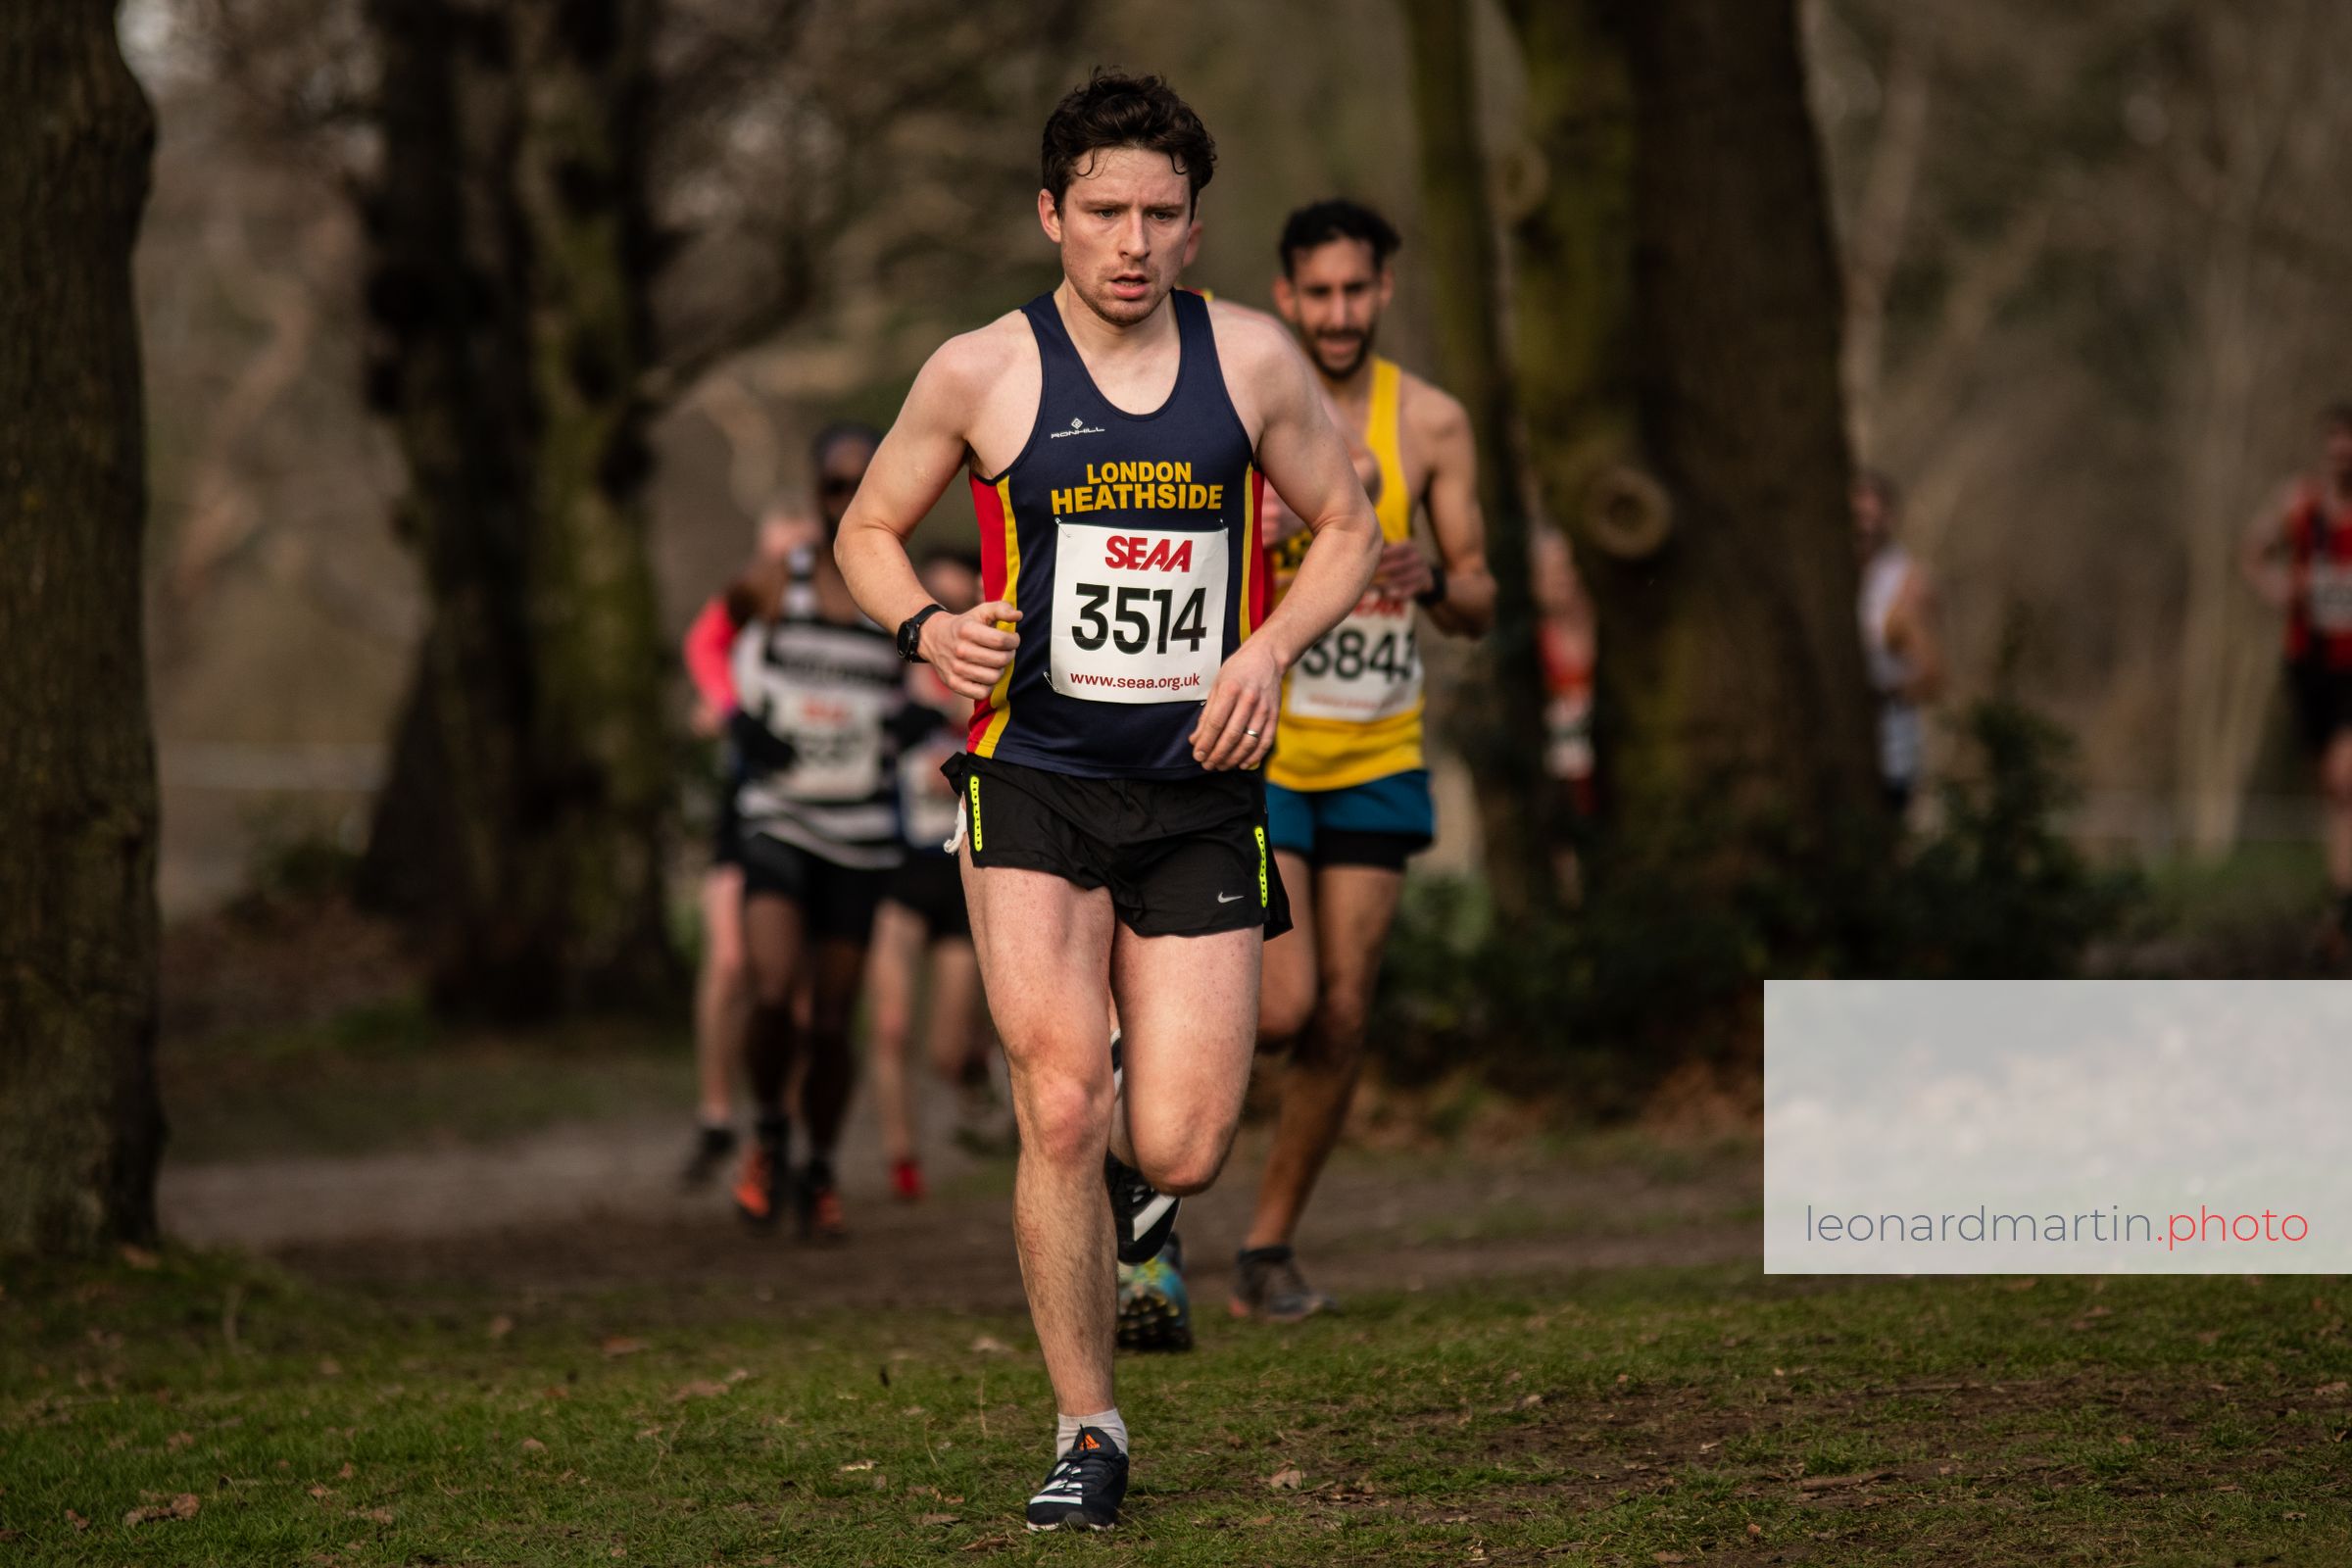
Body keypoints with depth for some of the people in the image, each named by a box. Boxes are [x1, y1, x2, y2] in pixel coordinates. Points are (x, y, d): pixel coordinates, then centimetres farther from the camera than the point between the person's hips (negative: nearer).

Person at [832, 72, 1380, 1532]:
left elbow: (1350, 526, 14)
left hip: (1199, 794, 1)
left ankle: (1133, 1177, 34)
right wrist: (929, 628, -10)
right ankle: (1088, 1433, 0)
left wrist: (1269, 650, -3)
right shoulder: (982, 371, -1)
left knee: (1181, 1144, -6)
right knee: (1060, 1100, -15)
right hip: (1033, 774, -1)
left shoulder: (1252, 359, 3)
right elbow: (870, 528, 11)